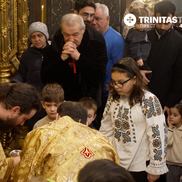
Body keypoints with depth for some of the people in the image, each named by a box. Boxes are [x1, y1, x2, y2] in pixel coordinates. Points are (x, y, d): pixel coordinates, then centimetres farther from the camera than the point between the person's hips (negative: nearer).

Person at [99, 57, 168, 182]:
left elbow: (157, 135, -15)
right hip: (114, 164, 5)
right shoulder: (113, 99, 2)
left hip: (139, 167, -5)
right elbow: (105, 129, 12)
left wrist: (155, 168, -13)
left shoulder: (149, 100, -14)